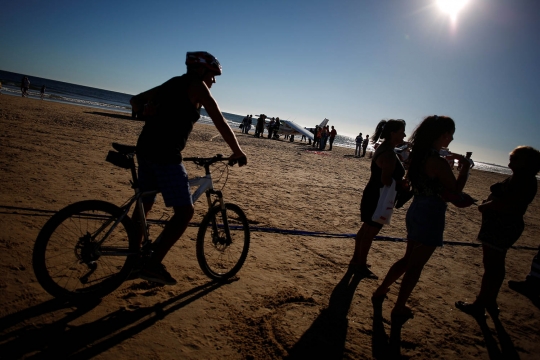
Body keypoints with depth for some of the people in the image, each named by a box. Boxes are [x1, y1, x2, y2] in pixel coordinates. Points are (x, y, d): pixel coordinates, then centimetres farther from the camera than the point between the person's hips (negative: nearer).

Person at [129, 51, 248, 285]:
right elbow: (220, 122, -6)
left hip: (145, 148, 9)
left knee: (144, 204, 19)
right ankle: (153, 264, -7)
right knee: (185, 211, -5)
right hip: (165, 154, -9)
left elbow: (135, 100, 27)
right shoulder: (196, 85, -2)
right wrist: (237, 152, 1)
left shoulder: (172, 83, 22)